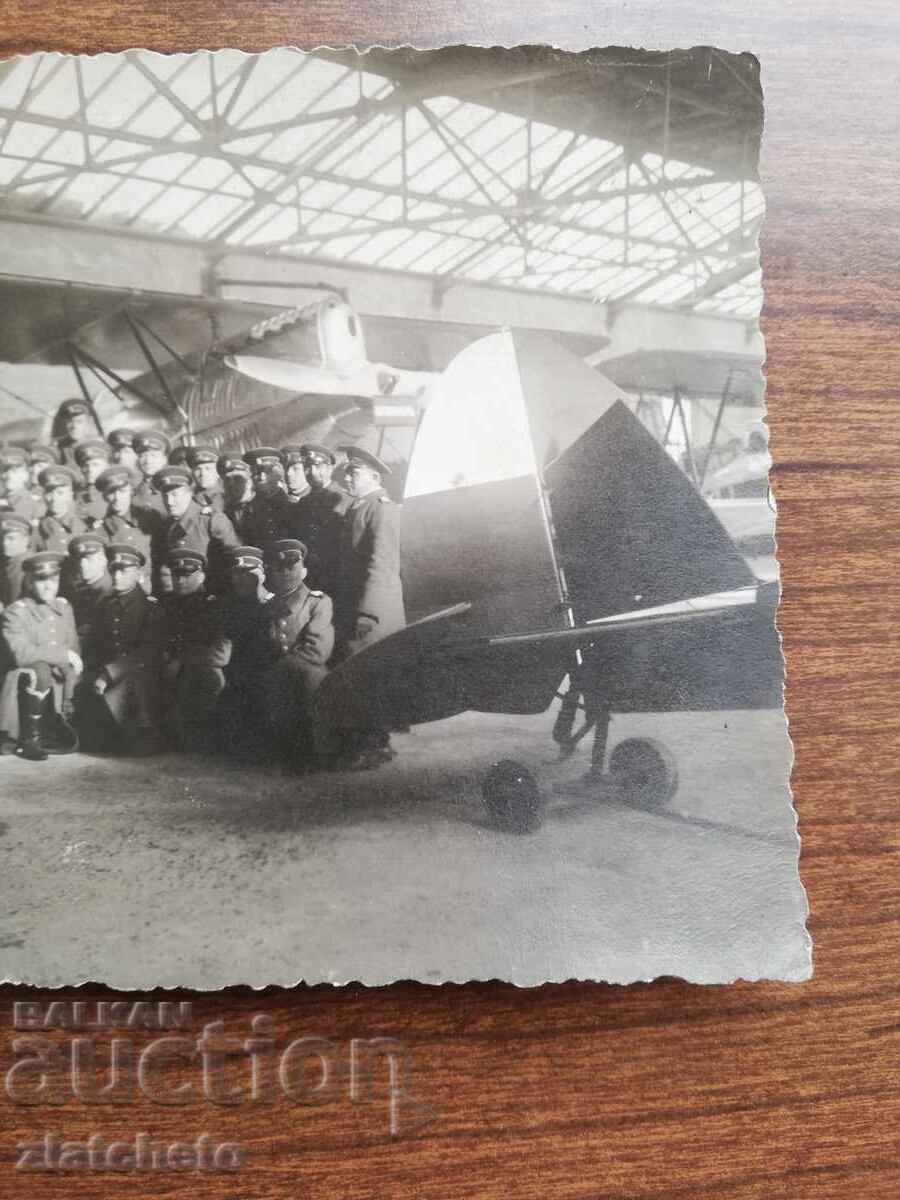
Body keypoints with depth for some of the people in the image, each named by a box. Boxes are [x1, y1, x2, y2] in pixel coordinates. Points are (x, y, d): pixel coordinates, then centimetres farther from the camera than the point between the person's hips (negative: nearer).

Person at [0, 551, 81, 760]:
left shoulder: (64, 608, 11)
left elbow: (74, 649, 10)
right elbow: (21, 653, -21)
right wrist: (64, 655, -21)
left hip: (60, 681, 5)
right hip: (26, 680, -4)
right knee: (40, 671, -36)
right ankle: (30, 738, -20)